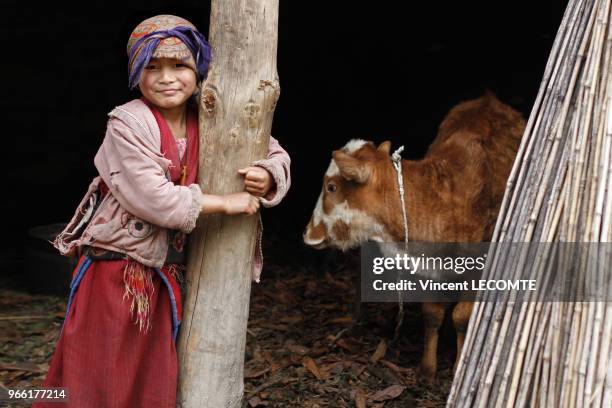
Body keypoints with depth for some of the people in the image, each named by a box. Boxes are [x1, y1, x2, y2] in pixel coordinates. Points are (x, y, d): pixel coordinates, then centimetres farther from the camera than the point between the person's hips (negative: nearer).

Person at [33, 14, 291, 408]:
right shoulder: (128, 123, -14)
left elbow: (275, 154, 7)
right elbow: (151, 197, -23)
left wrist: (265, 176, -17)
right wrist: (225, 203, -18)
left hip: (167, 276, 5)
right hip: (116, 272, -5)